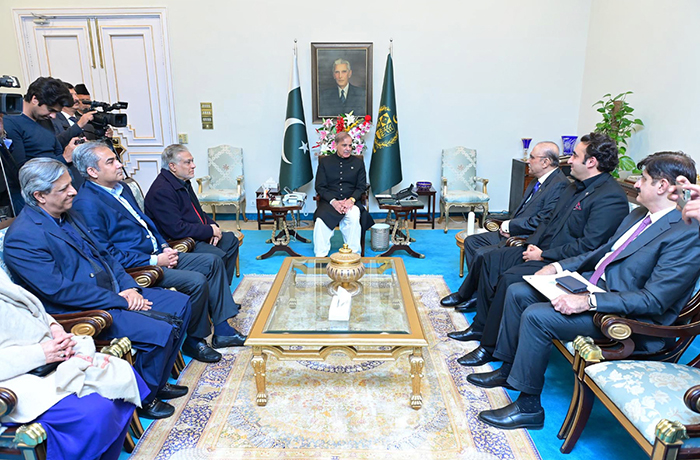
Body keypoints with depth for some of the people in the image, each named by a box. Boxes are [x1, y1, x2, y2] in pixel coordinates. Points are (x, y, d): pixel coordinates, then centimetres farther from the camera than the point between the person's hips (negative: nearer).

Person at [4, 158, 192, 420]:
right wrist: (119, 300, -20)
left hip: (117, 294, 10)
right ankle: (143, 399, 3)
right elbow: (60, 290, -23)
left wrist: (129, 287, -2)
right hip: (79, 314, -9)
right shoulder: (22, 238, -17)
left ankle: (157, 381, 17)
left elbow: (102, 254, 14)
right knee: (160, 332, -24)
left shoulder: (69, 215, 10)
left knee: (180, 304, 5)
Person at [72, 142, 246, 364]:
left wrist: (165, 247, 6)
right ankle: (194, 340, 0)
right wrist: (153, 261, -18)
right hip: (135, 268, -10)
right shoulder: (87, 204, -16)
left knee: (213, 262, 3)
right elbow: (107, 254, -20)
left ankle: (222, 330, 7)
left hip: (156, 255, 10)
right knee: (196, 281, -24)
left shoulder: (121, 188, 12)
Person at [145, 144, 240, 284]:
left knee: (231, 239, 12)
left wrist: (213, 226, 1)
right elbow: (176, 229, -27)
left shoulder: (183, 182, 11)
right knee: (218, 256, -27)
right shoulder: (161, 191, -21)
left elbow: (197, 212, 21)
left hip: (196, 235, 11)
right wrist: (210, 230, -18)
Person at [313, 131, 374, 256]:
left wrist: (351, 200, -13)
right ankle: (320, 255, -18)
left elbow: (361, 187, 8)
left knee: (354, 216, -33)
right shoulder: (325, 161, 9)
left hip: (351, 201, 0)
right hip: (329, 201, 0)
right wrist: (333, 201, -14)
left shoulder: (358, 162, 12)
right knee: (321, 220, -30)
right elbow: (320, 187, 3)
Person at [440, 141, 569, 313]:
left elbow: (543, 222, -24)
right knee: (471, 241, 7)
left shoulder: (560, 185, -18)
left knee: (482, 254, -22)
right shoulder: (539, 180, 12)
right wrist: (508, 224, -1)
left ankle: (463, 294, 2)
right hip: (512, 233, 11)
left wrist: (511, 225, -15)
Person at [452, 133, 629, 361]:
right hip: (541, 250, 10)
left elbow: (587, 246, -24)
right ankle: (481, 325, 12)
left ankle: (489, 346, -11)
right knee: (492, 259, 4)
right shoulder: (578, 186, 13)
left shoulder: (611, 197, -18)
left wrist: (544, 255, -19)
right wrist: (533, 243, 0)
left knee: (509, 278, -26)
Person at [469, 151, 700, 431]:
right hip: (593, 283, 10)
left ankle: (529, 406, -7)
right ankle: (509, 369, 18)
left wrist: (588, 301, -31)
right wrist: (559, 266, 6)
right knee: (517, 292, 3)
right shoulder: (639, 215, 11)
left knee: (536, 316, -26)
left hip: (624, 315, -10)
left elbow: (653, 300, -24)